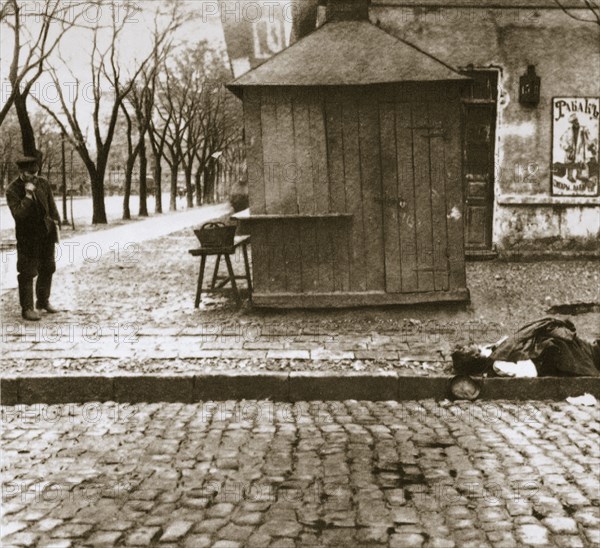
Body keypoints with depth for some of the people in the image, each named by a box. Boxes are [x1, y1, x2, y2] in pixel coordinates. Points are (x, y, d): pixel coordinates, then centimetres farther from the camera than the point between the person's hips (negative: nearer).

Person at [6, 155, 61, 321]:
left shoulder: (43, 183, 1)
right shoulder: (12, 190, -14)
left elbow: (51, 205, 11)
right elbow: (18, 215, -24)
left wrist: (56, 223, 5)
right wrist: (28, 196, -27)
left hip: (46, 233, 6)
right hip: (27, 236, -6)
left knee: (48, 268, 15)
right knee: (27, 272, -4)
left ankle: (43, 301, 31)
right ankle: (27, 308, 3)